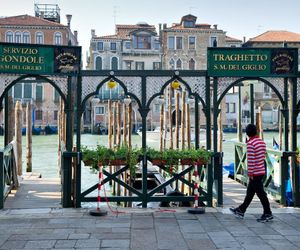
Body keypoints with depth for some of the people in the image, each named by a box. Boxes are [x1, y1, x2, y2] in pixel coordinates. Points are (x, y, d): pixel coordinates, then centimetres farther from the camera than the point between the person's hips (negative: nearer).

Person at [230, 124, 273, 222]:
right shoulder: (262, 142, 8)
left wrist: (250, 173, -15)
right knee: (250, 192, 15)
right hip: (262, 170, 9)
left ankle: (268, 214, 7)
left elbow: (251, 159, -20)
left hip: (255, 173, -9)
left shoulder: (250, 144, -17)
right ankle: (241, 210, 25)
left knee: (260, 193, 0)